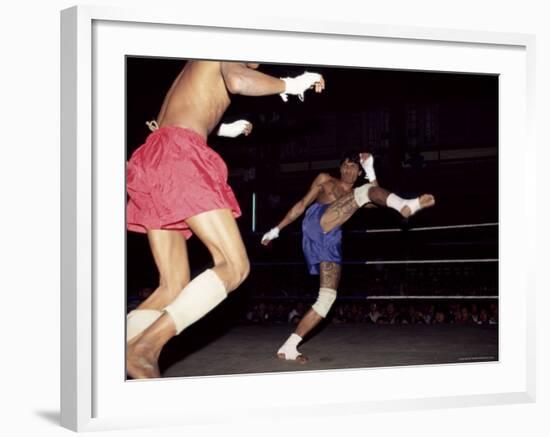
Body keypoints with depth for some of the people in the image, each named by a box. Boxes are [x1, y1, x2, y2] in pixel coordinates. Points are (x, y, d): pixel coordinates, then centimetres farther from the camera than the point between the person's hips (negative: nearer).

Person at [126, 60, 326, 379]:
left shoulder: (200, 69, 35)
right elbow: (238, 81, -16)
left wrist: (223, 130, 50)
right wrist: (291, 84, 0)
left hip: (152, 162, 9)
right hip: (179, 155, -9)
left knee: (174, 287, 5)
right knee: (234, 265, -14)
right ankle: (146, 345, -27)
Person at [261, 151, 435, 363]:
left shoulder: (357, 197, 30)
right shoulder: (325, 180, 24)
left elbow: (376, 201, 8)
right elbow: (302, 204, 22)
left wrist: (370, 170, 0)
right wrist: (277, 229, 19)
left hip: (331, 242, 5)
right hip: (317, 221, -5)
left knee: (327, 298, -4)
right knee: (365, 191, -19)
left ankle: (288, 347, -2)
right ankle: (405, 205, -48)